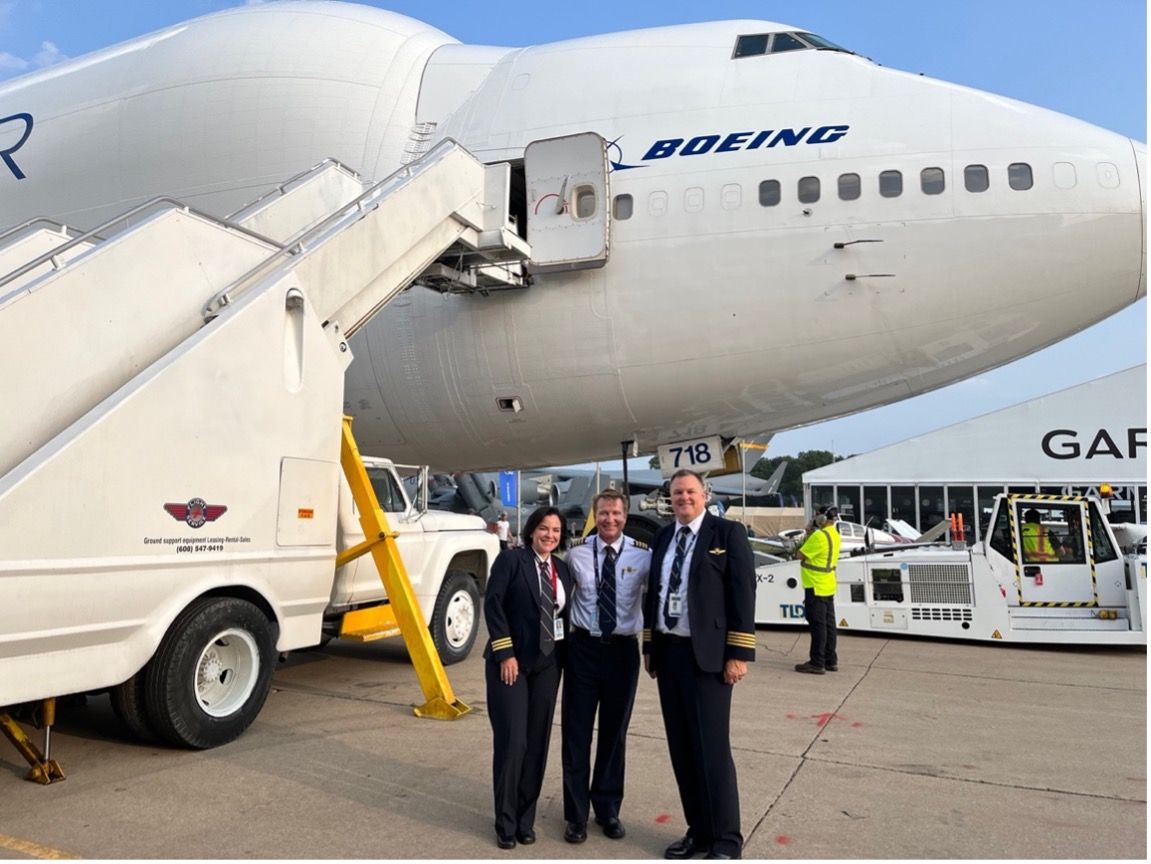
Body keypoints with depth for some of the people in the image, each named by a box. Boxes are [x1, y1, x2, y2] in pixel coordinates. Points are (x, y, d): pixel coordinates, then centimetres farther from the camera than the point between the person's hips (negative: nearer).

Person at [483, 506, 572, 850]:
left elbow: (564, 613, 14)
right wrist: (506, 653, -15)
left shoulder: (562, 569, 10)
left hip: (547, 664, 5)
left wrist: (564, 655, 6)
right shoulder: (510, 559, -7)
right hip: (511, 661, -5)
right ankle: (506, 823, 11)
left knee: (538, 743, 8)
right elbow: (493, 604, -12)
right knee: (511, 741, -5)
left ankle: (526, 819, 21)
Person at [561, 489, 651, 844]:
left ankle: (608, 809, 32)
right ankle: (576, 813, 23)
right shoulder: (576, 553, -4)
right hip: (583, 647, 0)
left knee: (615, 732, 14)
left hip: (623, 649, 0)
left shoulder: (642, 555, -6)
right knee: (577, 732, 6)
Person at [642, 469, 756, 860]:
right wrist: (649, 646, 13)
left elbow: (743, 594, -9)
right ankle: (698, 831, 25)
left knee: (712, 749, -2)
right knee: (682, 749, 11)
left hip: (706, 654, -6)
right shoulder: (663, 537, 12)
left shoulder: (728, 533, -5)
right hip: (668, 652, 6)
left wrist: (738, 653, -14)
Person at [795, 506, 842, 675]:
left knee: (817, 624, -5)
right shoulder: (834, 534, 10)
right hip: (828, 586, 9)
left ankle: (817, 663, -1)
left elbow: (801, 554, -15)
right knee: (828, 623, 13)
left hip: (816, 586, -9)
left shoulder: (819, 536, -21)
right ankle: (831, 661, 19)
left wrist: (808, 535, -6)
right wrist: (811, 534, 7)